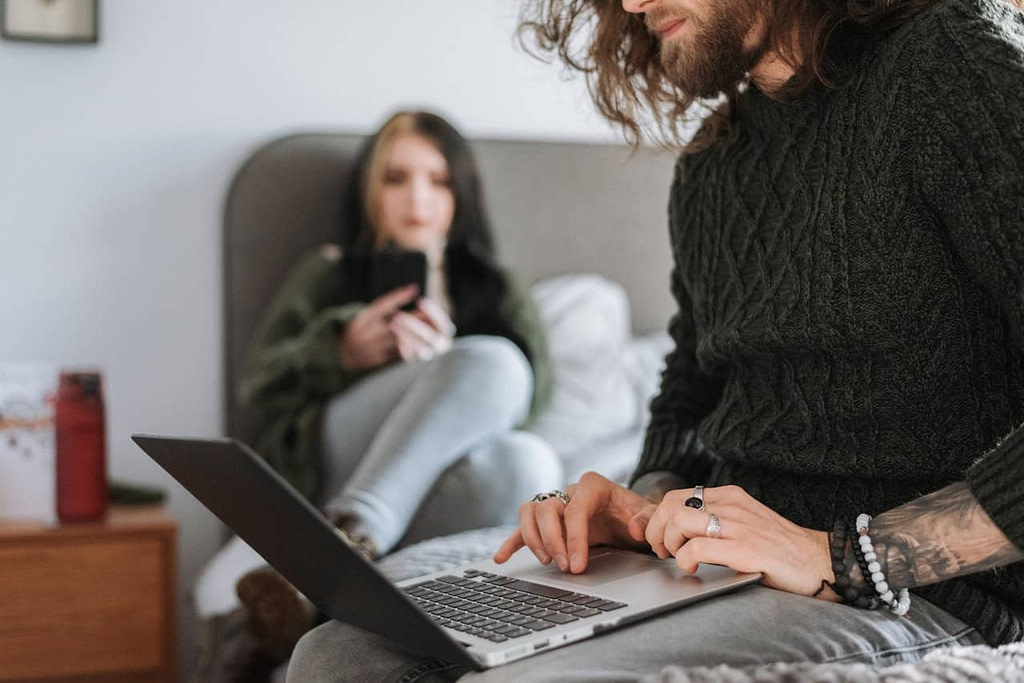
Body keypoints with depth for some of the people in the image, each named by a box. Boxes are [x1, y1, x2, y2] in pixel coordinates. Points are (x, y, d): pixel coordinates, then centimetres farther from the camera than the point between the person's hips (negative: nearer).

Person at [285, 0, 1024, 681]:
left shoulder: (950, 62, -9)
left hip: (929, 591, -6)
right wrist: (648, 509, 3)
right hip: (728, 566, 7)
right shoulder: (710, 164, 15)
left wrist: (842, 558, -21)